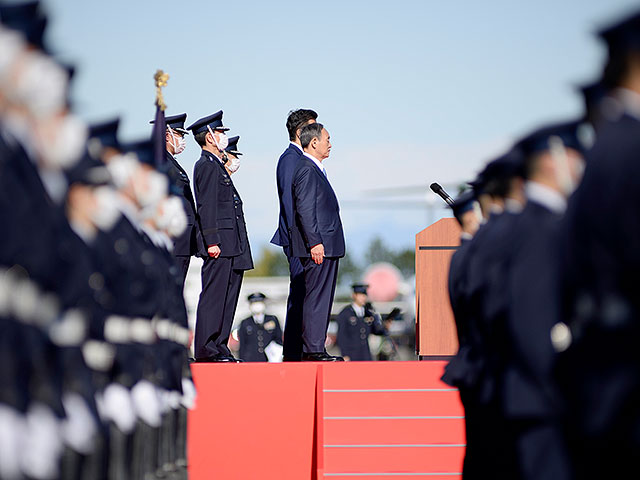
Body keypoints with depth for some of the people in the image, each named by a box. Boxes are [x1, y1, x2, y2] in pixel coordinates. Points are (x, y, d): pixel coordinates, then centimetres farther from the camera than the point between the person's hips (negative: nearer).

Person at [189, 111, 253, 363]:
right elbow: (206, 206, -17)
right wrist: (212, 241, -20)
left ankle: (219, 346, 13)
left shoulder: (216, 166, 21)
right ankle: (206, 349, -8)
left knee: (227, 297, 10)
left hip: (231, 244, 10)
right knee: (214, 296, -9)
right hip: (220, 244, -10)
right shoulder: (207, 166, -10)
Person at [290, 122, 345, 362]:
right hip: (318, 246, -11)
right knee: (316, 297, -10)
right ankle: (313, 350, -9)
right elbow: (304, 210, -19)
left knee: (322, 298, 11)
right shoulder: (307, 170, -12)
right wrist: (315, 243, -23)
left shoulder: (315, 170, 21)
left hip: (326, 245, 11)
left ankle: (314, 348, 14)